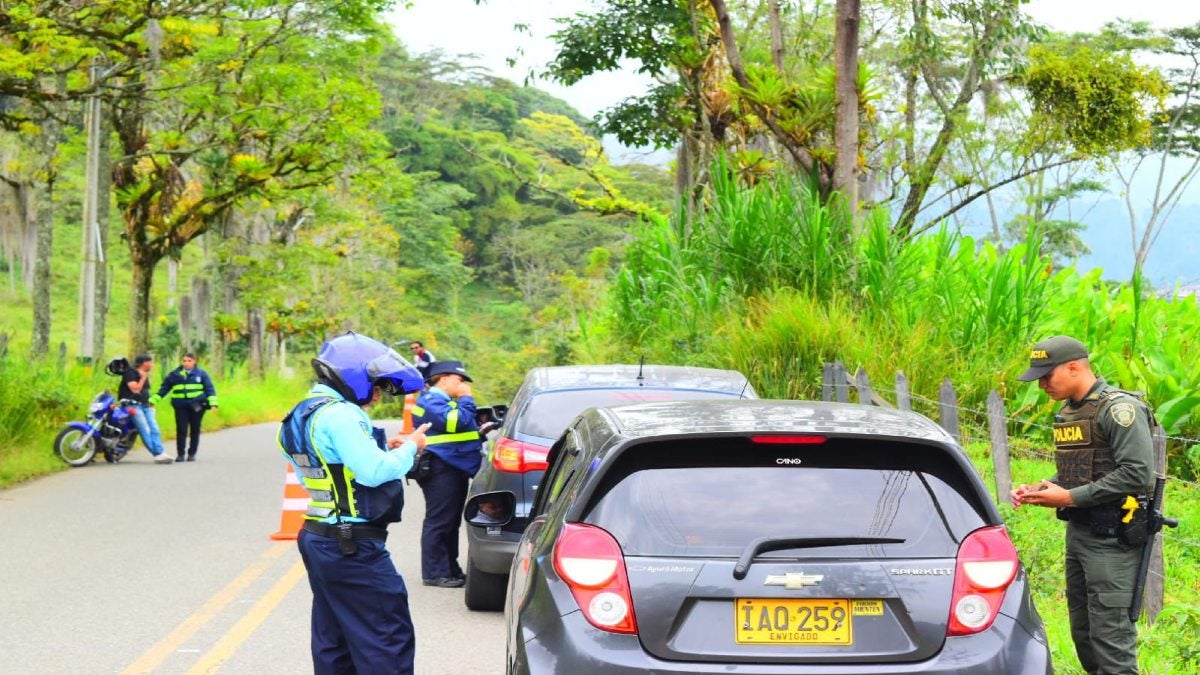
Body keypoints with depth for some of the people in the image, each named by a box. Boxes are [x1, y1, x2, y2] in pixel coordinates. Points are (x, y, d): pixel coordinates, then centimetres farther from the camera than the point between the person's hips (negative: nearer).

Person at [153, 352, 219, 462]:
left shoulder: (201, 374, 5)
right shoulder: (174, 374, 8)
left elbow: (209, 389, 3)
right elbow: (164, 389, 12)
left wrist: (213, 403, -9)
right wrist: (153, 401, 7)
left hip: (197, 406, 0)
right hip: (180, 406, 1)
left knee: (195, 430, 5)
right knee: (181, 430, -5)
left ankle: (192, 454, 14)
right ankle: (180, 454, 1)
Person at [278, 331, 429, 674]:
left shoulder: (308, 413, 15)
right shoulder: (339, 414, -18)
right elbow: (374, 472, -24)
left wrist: (385, 448, 8)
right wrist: (410, 447, -9)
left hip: (319, 540, 10)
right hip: (353, 545, -10)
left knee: (333, 643, 15)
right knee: (388, 639, -7)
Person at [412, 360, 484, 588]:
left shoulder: (446, 400, 23)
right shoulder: (431, 400, -11)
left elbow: (458, 427, 32)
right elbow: (454, 422, -24)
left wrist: (480, 431, 15)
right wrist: (466, 399, -11)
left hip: (455, 469, 11)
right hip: (440, 469, -11)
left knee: (451, 522, 15)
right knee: (439, 522, -8)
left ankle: (451, 569, 21)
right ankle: (434, 573, -6)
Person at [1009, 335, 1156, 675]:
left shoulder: (1119, 408, -13)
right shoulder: (1067, 413, 15)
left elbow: (1137, 474, -21)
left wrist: (1070, 497, -19)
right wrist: (1039, 489, 5)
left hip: (1111, 537, -9)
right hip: (1077, 532, 9)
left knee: (1110, 634, -9)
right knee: (1083, 632, 13)